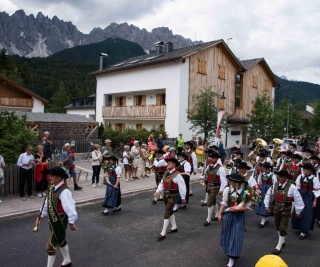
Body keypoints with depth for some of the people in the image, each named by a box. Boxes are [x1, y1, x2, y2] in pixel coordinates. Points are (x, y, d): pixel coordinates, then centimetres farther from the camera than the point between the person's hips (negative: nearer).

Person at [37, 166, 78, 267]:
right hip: (53, 221, 9)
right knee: (61, 241, 26)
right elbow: (47, 203, 10)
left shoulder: (64, 191, -29)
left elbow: (70, 207, -31)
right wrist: (41, 216, 14)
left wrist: (71, 222, -27)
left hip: (60, 222, -9)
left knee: (51, 246, 2)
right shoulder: (52, 188, -1)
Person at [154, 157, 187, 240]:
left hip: (172, 196, -8)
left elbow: (182, 186, -14)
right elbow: (162, 183, 8)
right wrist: (157, 192, -2)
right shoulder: (166, 173, 3)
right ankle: (174, 227, 42)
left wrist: (183, 197, -9)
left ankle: (163, 233, 3)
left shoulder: (177, 175, -18)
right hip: (165, 194, 8)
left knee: (166, 214, -7)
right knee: (170, 211, 22)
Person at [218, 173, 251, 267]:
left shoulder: (245, 192, -17)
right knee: (227, 234, 18)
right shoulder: (227, 190, -10)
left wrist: (236, 208, -21)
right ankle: (229, 251, 45)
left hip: (238, 217, -3)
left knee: (236, 236, 2)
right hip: (227, 215, 3)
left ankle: (232, 258, 15)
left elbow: (247, 207, -10)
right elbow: (224, 203, 1)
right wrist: (220, 214, 1)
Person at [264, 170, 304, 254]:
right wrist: (267, 205, 5)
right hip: (276, 209, 5)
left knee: (282, 229, 1)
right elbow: (268, 194, 8)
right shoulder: (275, 185, -7)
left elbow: (298, 199, -10)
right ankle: (282, 241, 43)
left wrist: (298, 212, -3)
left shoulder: (291, 187, -19)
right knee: (278, 227, 19)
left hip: (286, 210, -5)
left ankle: (279, 246, 16)